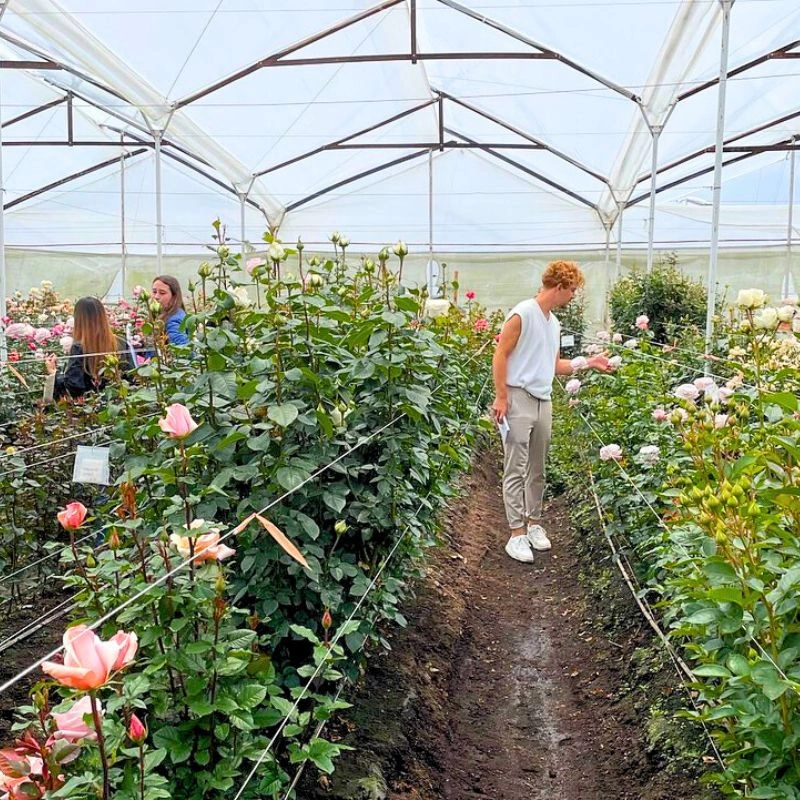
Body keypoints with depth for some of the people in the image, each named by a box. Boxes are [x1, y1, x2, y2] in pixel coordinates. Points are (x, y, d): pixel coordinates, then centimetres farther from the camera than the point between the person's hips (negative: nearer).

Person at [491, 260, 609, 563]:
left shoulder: (554, 322, 16)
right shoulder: (523, 314, -10)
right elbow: (500, 356, -11)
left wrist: (587, 362, 15)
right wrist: (501, 397, -14)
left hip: (544, 401, 8)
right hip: (518, 399, -8)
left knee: (537, 470, 14)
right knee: (515, 470, -4)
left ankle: (534, 523, 26)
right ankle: (517, 533, 0)